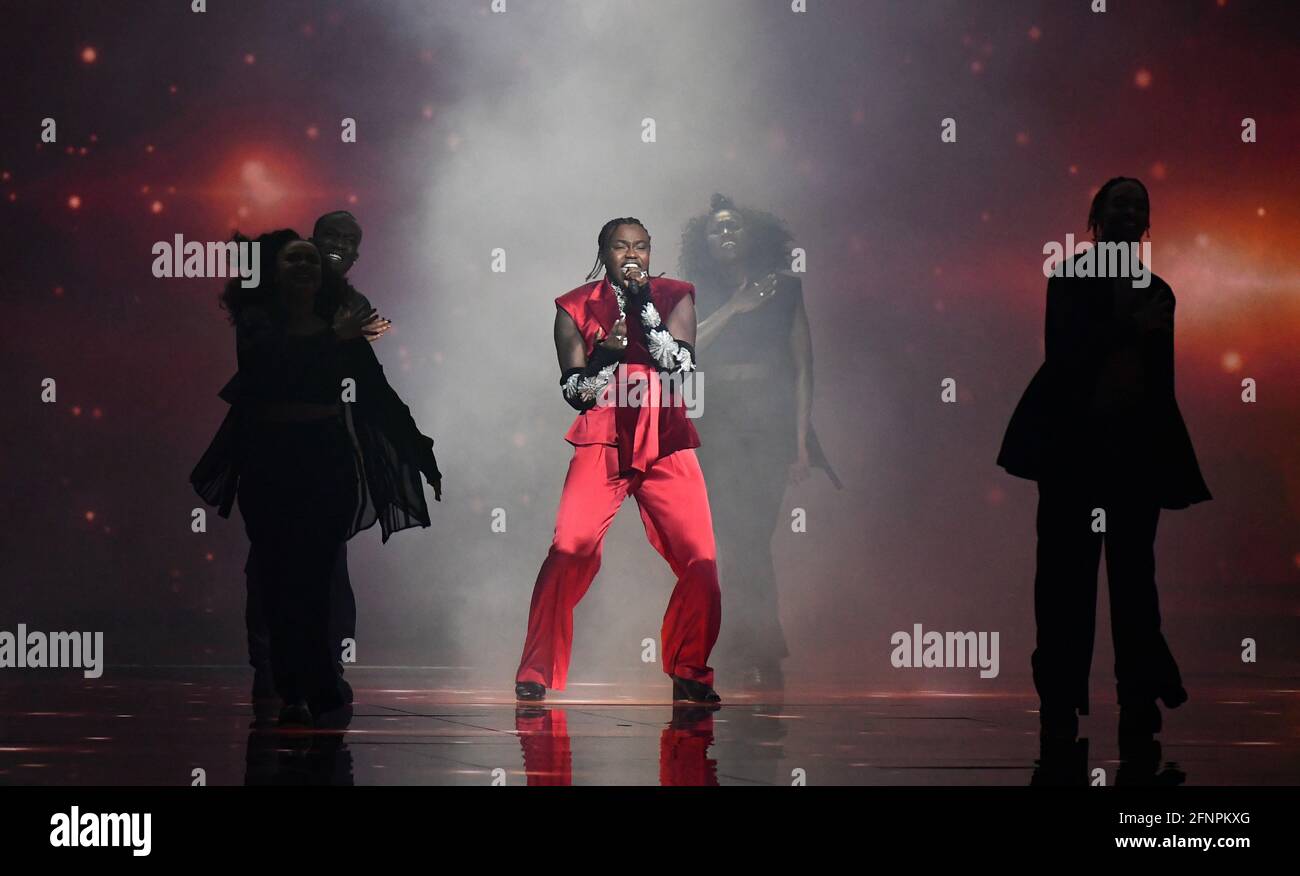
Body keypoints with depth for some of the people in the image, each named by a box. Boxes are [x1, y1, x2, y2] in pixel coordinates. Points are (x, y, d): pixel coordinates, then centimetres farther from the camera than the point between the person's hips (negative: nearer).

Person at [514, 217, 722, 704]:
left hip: (667, 448, 1)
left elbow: (681, 367, -6)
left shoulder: (674, 298, 8)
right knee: (568, 553, -17)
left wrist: (643, 305, -11)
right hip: (602, 447, -1)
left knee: (701, 563, -8)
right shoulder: (576, 308, 7)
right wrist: (605, 355, -15)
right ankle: (537, 673, -7)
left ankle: (689, 674, 8)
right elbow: (574, 393, 4)